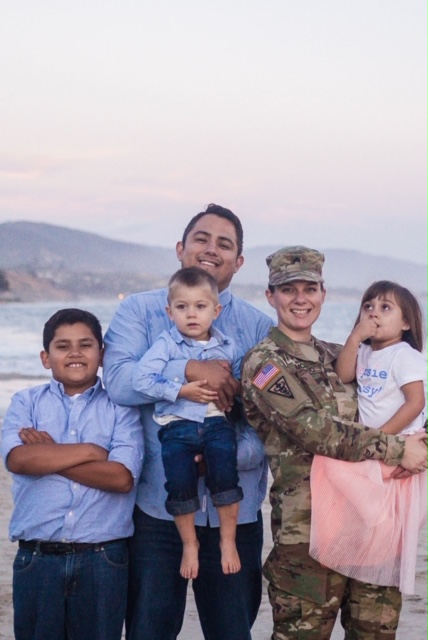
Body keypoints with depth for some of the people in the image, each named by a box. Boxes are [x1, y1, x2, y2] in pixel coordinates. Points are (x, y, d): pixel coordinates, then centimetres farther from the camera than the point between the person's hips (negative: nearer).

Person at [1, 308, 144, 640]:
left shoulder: (120, 407, 3)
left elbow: (122, 477, -12)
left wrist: (49, 456, -10)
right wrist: (90, 451, -11)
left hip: (103, 559, -1)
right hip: (37, 558, 1)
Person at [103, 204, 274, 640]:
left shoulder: (260, 328, 6)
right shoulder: (139, 311, 4)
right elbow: (118, 381, -14)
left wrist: (233, 454, -20)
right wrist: (190, 370, -23)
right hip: (156, 506, -1)